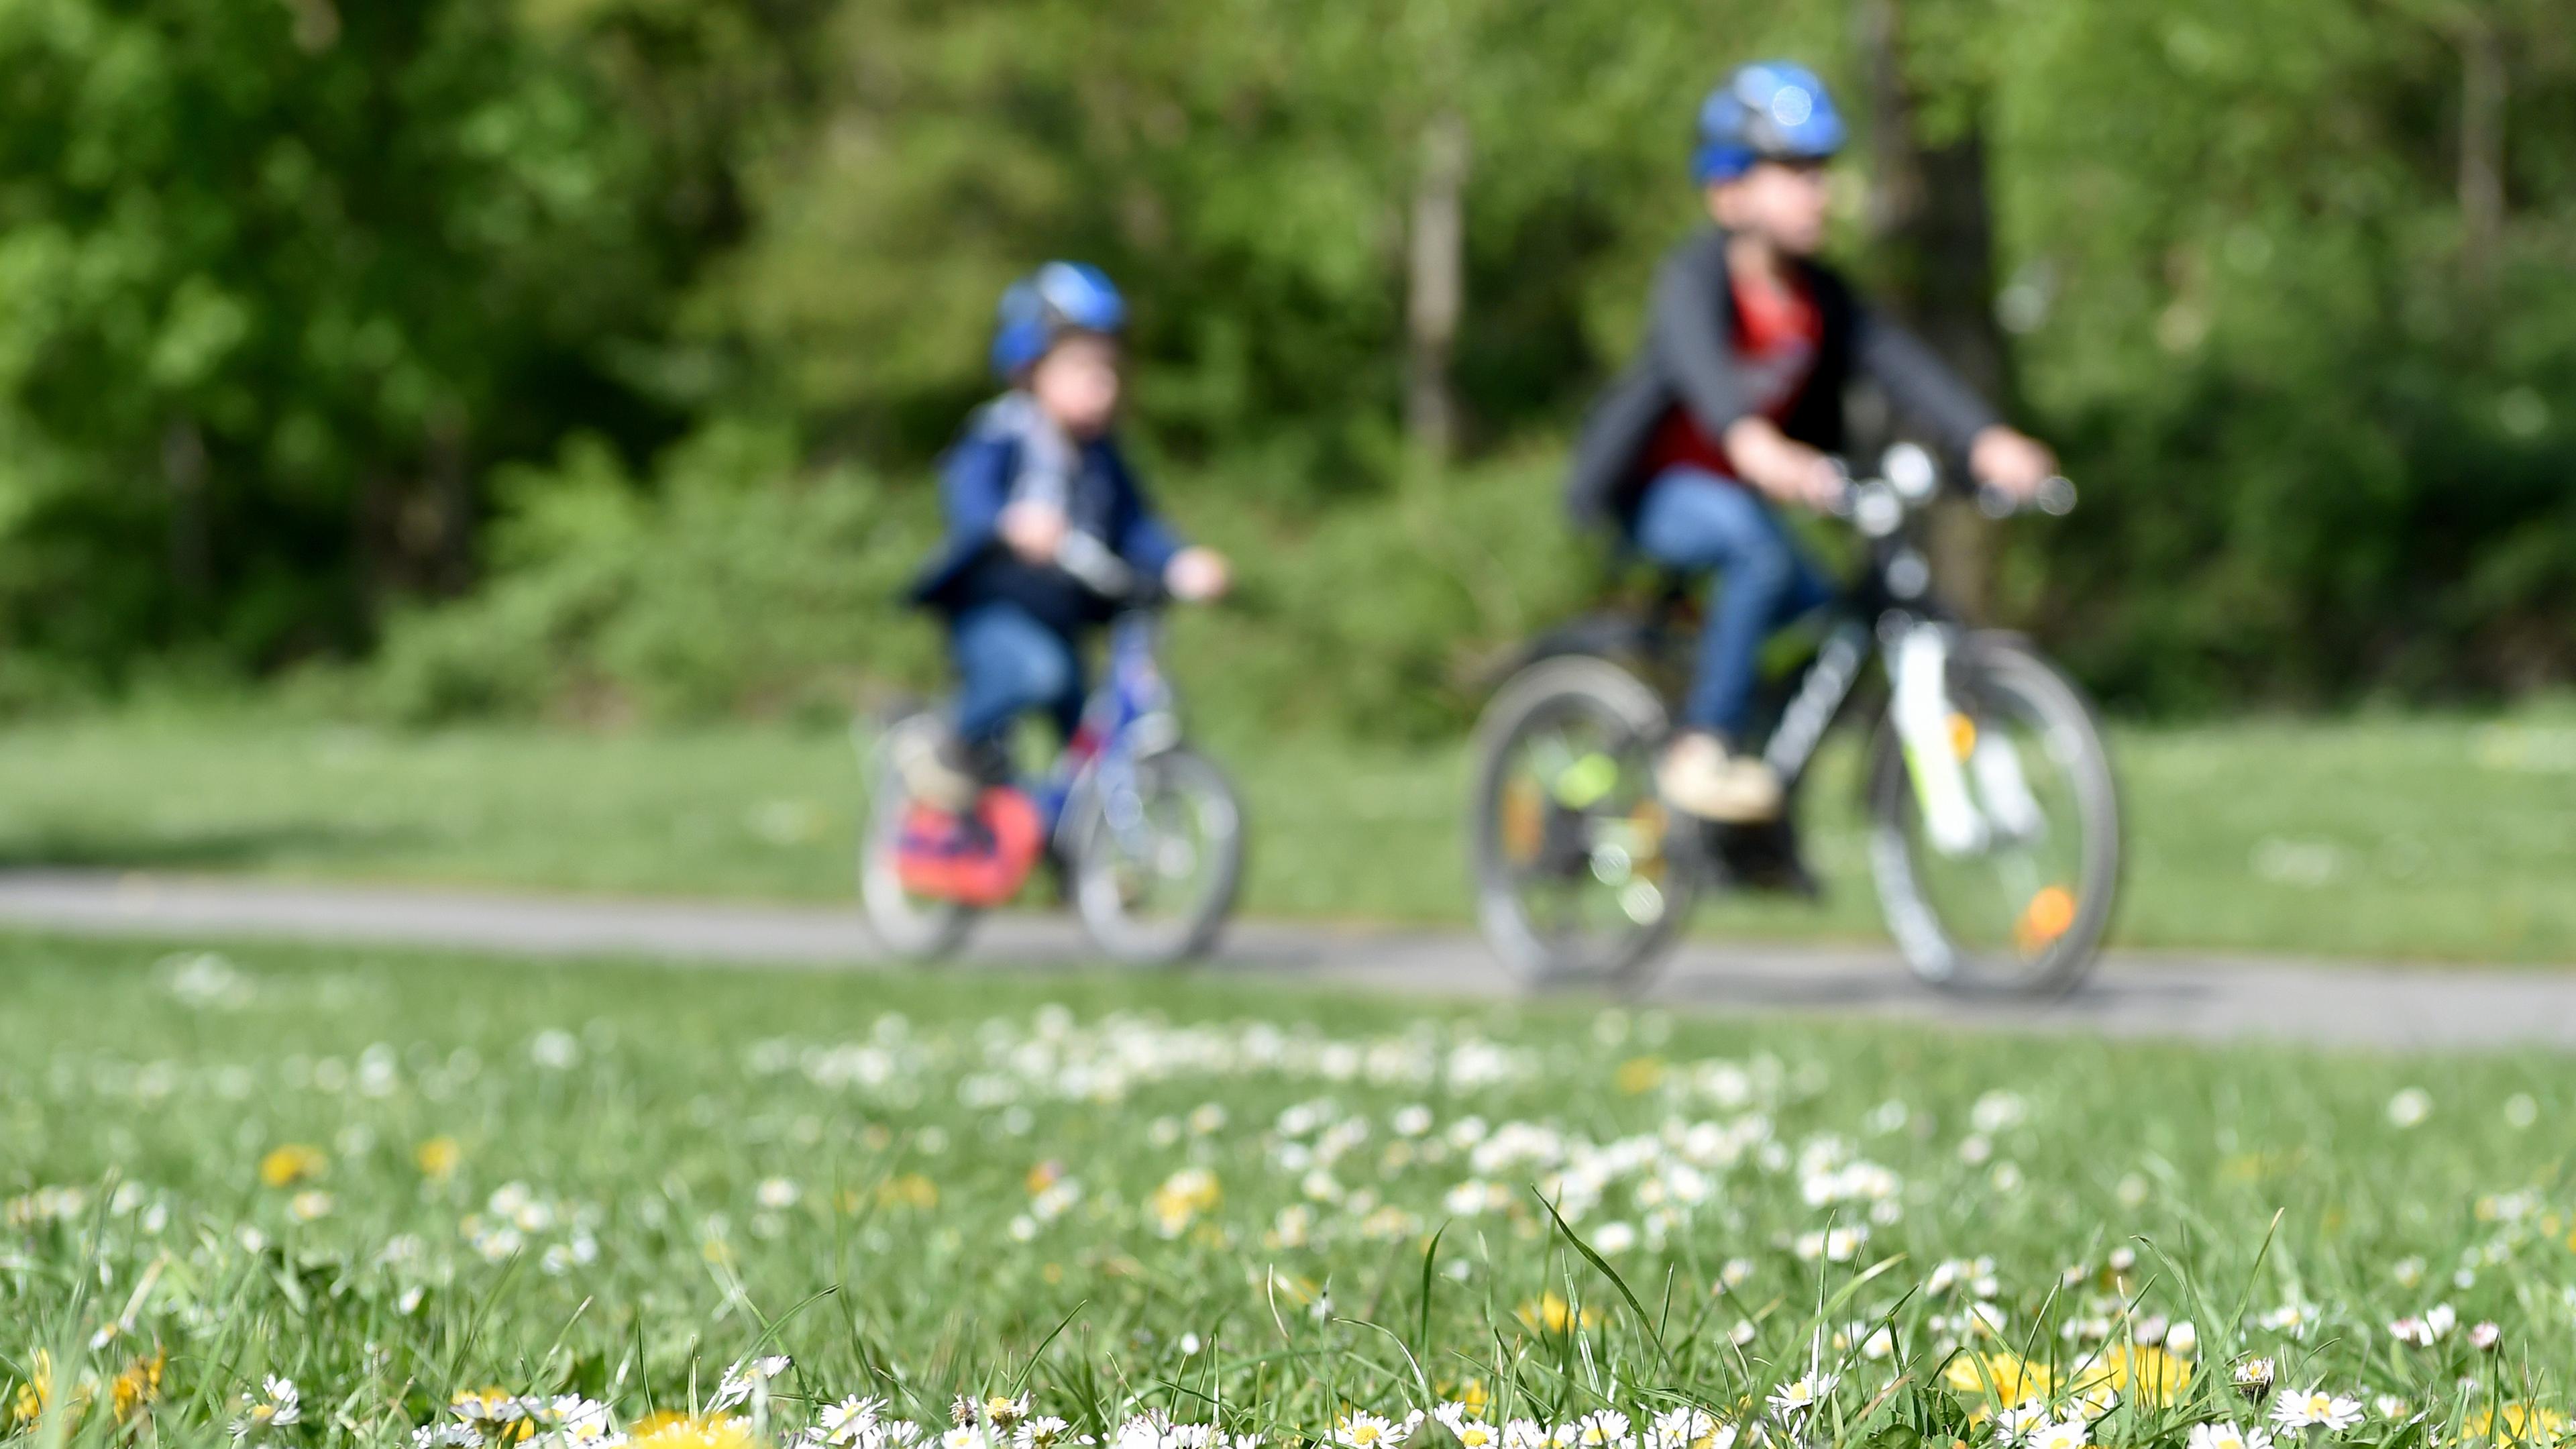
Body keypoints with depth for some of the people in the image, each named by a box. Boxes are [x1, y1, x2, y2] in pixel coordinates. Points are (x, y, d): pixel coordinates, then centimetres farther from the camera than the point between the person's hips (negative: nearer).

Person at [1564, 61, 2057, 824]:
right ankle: (1700, 751, -25)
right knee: (1759, 547, -34)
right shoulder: (1697, 274, -21)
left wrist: (1987, 441, -35)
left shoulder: (1819, 297, -4)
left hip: (1735, 496, 7)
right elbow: (1699, 360, -42)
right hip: (1654, 494, -7)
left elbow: (1901, 364, -17)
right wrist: (1756, 445, -63)